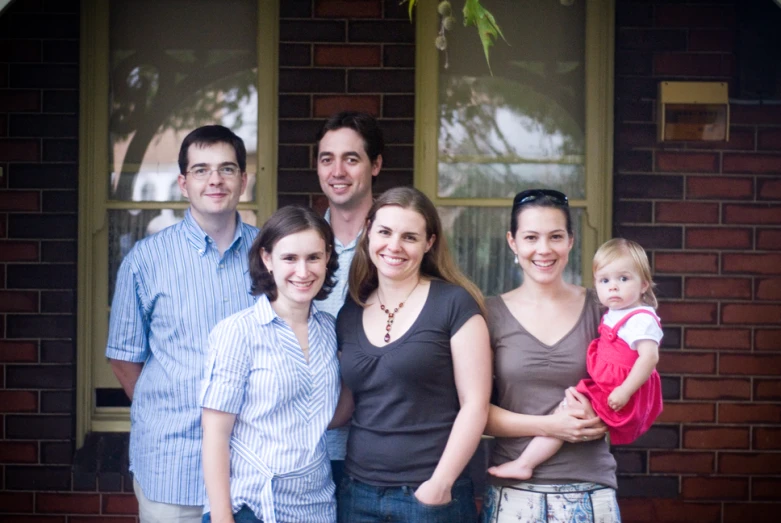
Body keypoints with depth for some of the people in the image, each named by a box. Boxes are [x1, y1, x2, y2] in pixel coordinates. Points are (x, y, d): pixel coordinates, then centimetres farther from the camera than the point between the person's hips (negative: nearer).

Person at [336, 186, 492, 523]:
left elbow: (475, 404, -10)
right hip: (357, 493, 4)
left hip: (431, 495, -4)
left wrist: (439, 485, -15)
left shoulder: (454, 304, -6)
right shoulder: (349, 314, 8)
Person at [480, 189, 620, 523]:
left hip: (590, 492, 1)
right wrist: (548, 425, -15)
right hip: (513, 492, -1)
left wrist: (597, 419, -11)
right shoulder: (492, 314, 0)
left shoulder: (601, 309, 2)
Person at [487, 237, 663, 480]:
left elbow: (649, 357, -26)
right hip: (604, 386, 11)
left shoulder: (642, 319, -16)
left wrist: (624, 391, -30)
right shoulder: (613, 316, 15)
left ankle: (524, 464, -11)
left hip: (613, 397, -11)